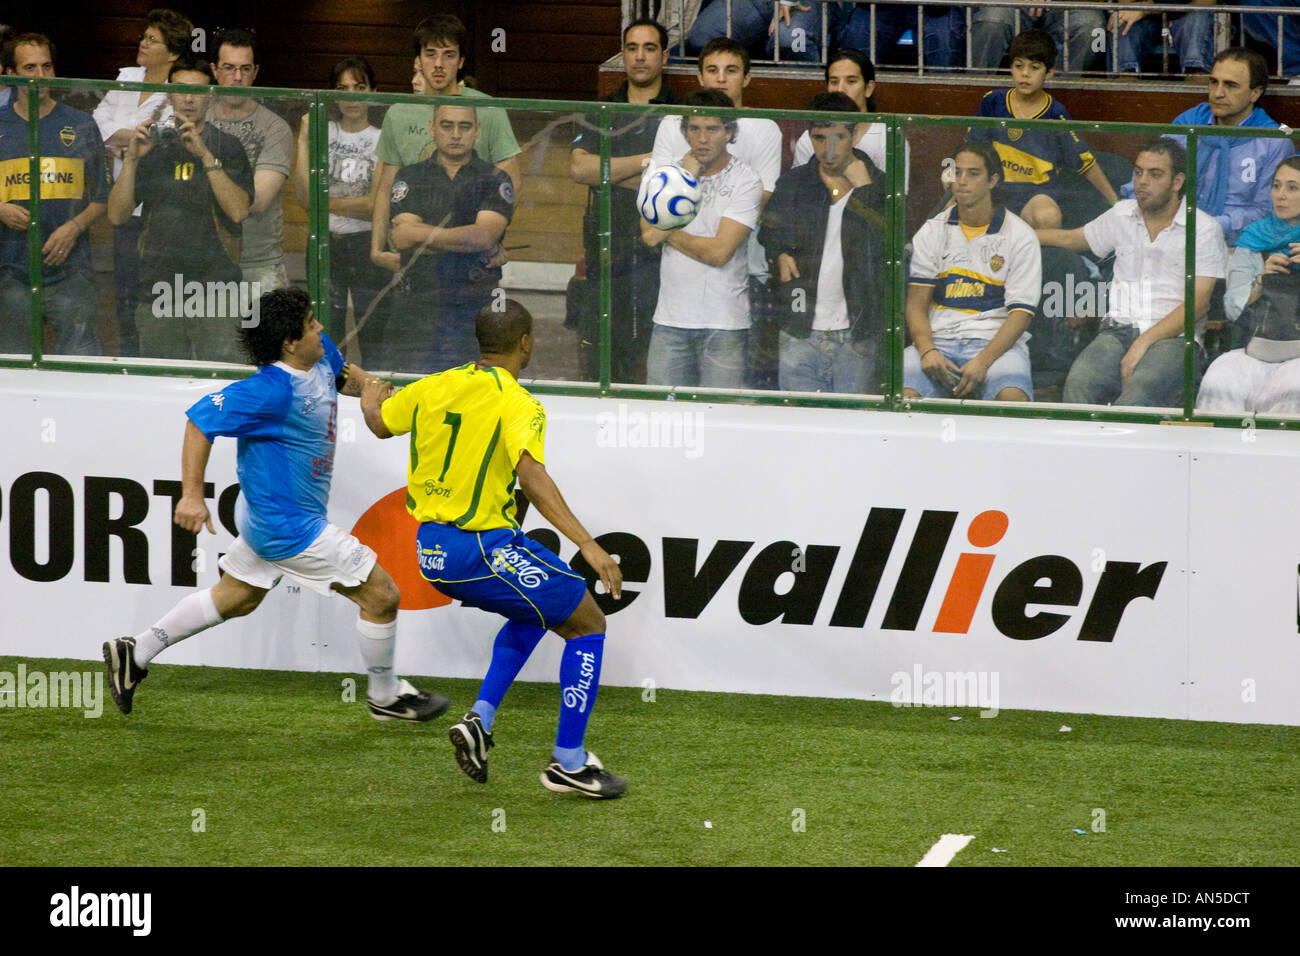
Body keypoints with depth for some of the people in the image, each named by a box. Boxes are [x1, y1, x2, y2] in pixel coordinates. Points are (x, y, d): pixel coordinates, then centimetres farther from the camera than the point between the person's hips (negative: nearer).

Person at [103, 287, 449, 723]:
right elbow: (201, 419, -28)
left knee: (235, 599, 25)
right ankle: (384, 696, 20)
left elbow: (343, 374, 23)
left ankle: (134, 653, 32)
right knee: (380, 595, -1)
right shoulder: (273, 391, -30)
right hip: (287, 526, -10)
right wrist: (192, 494, -29)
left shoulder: (321, 353, -3)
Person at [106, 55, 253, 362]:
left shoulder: (226, 148, 5)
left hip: (215, 290, -3)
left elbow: (238, 211, -10)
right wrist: (132, 158, -7)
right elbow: (117, 215, 5)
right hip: (158, 290, 3)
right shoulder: (152, 149, 13)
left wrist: (205, 156, -17)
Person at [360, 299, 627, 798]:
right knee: (587, 624, 5)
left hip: (431, 550, 8)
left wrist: (370, 397, 47)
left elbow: (379, 421, 22)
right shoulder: (518, 405, -14)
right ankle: (568, 762, 6)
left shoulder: (434, 387, 5)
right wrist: (588, 546, -32)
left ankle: (480, 719, 16)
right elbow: (532, 477, -28)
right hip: (483, 549, -8)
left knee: (534, 613, 30)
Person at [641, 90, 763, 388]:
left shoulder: (746, 182, -6)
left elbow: (719, 252, -14)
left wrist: (668, 235, -2)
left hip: (724, 322, -4)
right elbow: (649, 234, -5)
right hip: (670, 319, 4)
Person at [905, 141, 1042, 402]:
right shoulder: (932, 232, 13)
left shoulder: (1020, 236, 5)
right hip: (939, 339, 1)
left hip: (996, 342, -1)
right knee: (903, 393, -32)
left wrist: (983, 361, -18)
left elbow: (1021, 312, -3)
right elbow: (916, 304, 8)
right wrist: (927, 350, -14)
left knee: (1012, 397, -36)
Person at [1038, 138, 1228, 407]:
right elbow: (1071, 240, 36)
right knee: (1079, 385, -32)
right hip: (1119, 331, 4)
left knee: (1140, 392, -39)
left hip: (1174, 337, -4)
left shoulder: (1205, 229, 3)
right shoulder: (1121, 215, 19)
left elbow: (1199, 302, -6)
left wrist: (1144, 342, -15)